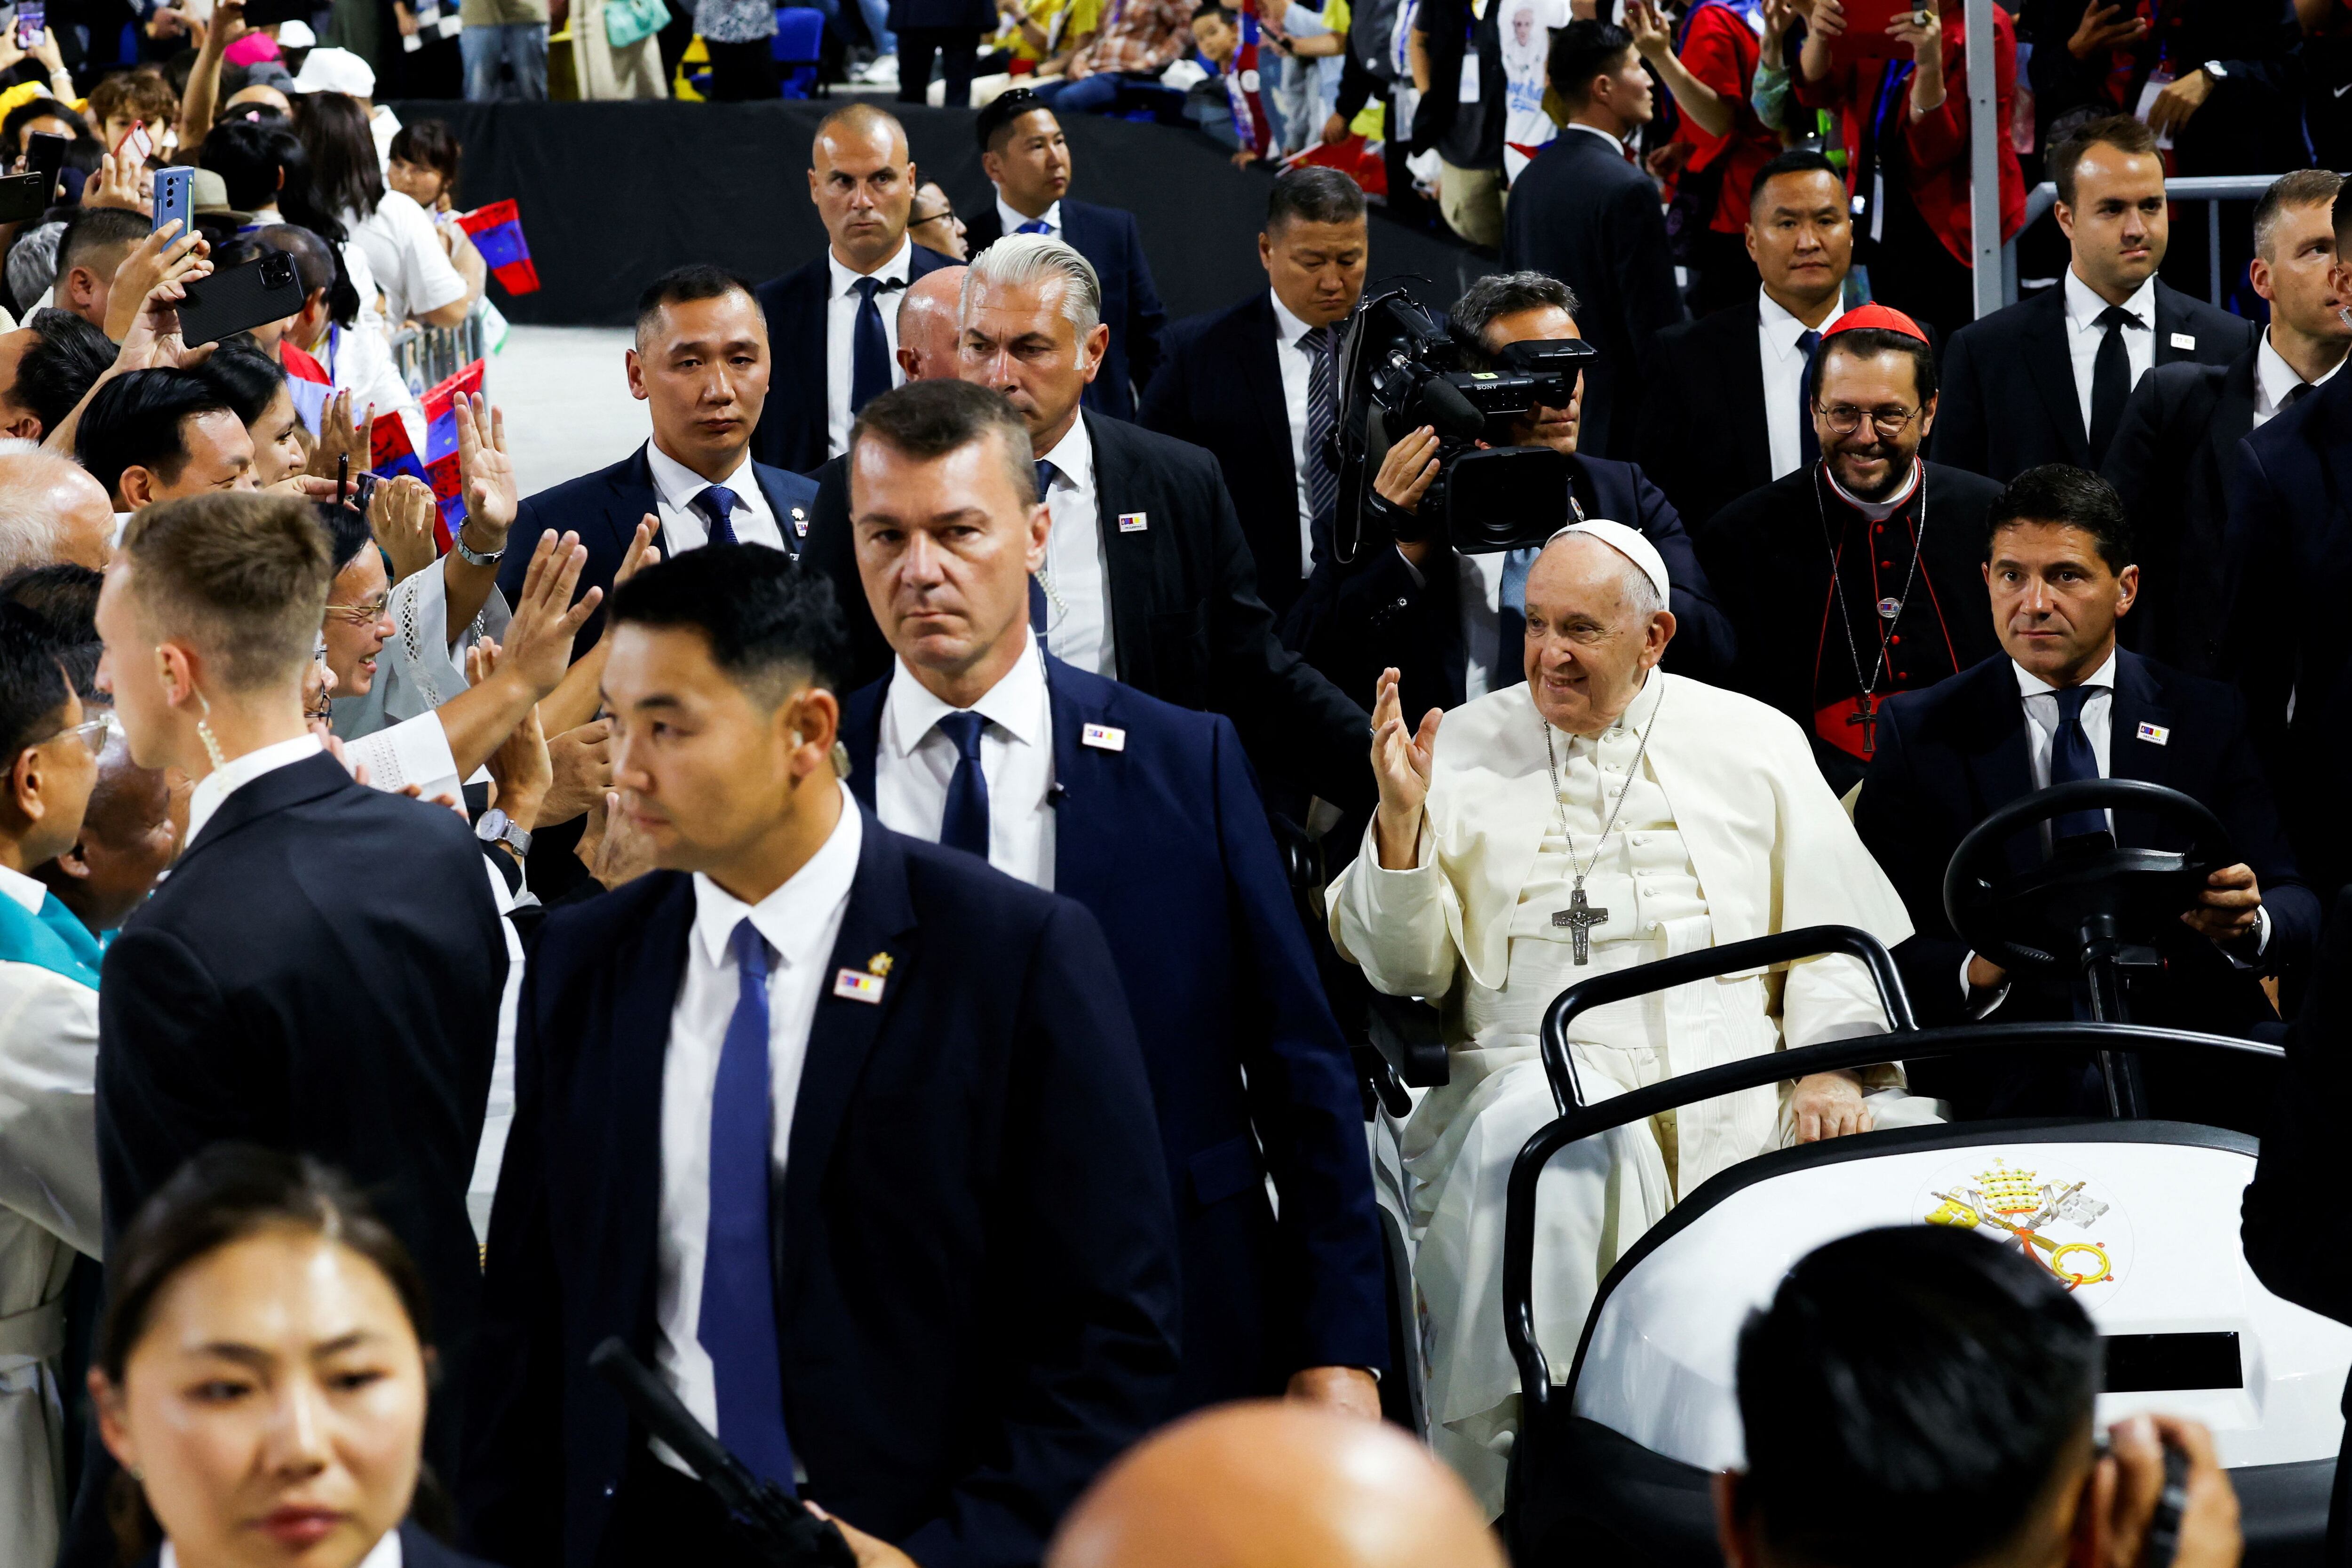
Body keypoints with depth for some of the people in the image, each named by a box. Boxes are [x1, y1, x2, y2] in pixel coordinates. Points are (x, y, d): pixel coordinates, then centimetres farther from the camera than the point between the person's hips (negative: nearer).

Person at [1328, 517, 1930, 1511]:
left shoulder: (1754, 741, 16)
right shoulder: (1461, 749, 14)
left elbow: (1833, 928, 11)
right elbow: (1403, 966, 10)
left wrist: (1832, 1069, -5)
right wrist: (1400, 821, -7)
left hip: (1736, 1072, 1)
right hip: (1539, 1066, -1)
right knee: (1531, 1149, -36)